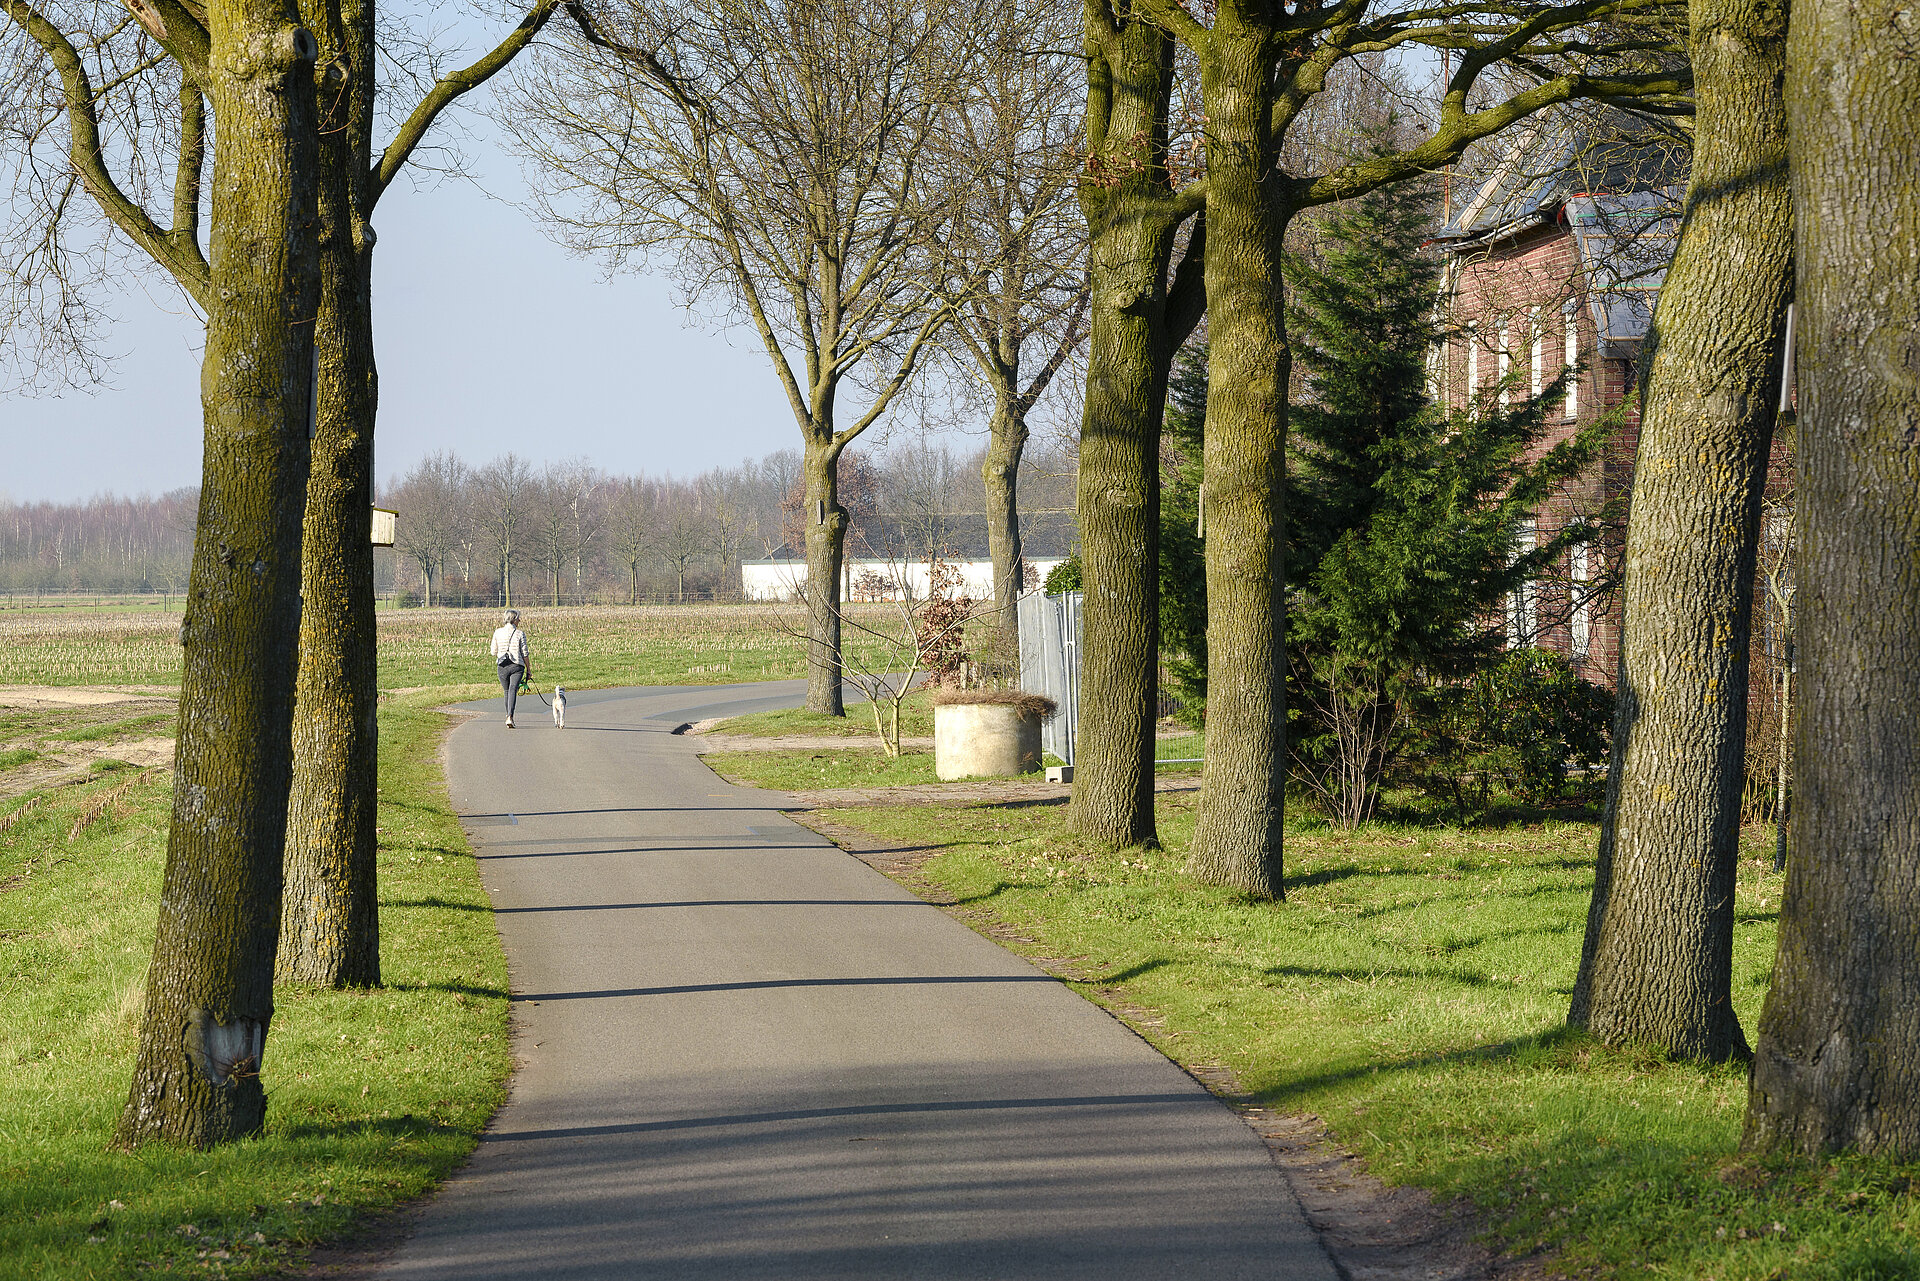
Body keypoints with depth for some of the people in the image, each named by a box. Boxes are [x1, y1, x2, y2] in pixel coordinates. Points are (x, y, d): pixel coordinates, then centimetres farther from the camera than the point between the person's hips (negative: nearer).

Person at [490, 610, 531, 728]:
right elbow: (525, 654, -3)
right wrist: (528, 669, 6)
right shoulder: (520, 634, -5)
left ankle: (509, 715, 28)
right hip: (517, 665, -3)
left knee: (507, 691, 19)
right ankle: (510, 717, -24)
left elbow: (494, 652, 9)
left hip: (502, 666, 3)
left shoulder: (498, 633, 3)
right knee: (513, 690, -9)